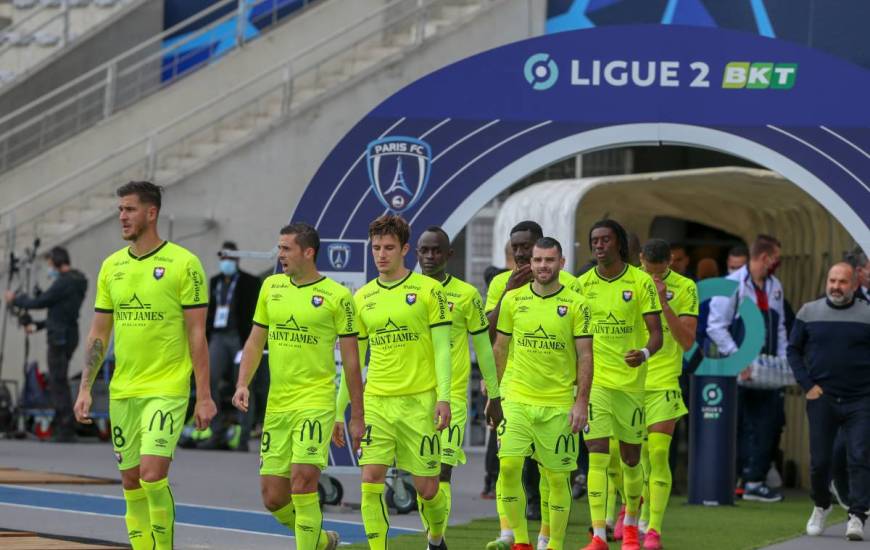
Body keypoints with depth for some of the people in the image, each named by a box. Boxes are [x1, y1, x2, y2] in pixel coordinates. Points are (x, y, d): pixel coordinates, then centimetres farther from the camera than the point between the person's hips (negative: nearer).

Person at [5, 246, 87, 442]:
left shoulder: (64, 283, -15)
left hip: (59, 338, -10)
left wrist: (15, 299, 4)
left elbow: (39, 302, -12)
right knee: (58, 383, 14)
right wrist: (38, 325, 25)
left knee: (58, 384, -8)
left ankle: (66, 431, -10)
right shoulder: (77, 282, 16)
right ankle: (61, 427, 17)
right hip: (67, 336, 10)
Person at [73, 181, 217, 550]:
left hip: (167, 390, -6)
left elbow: (197, 333, -7)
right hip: (122, 392, 6)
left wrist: (204, 396, -9)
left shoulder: (183, 263, -6)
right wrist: (85, 388, 6)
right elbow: (98, 333, 13)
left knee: (153, 475, -17)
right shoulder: (112, 266, 9)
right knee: (131, 482, 7)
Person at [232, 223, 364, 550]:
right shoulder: (271, 287, 10)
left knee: (302, 482, -19)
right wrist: (243, 384, -1)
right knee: (272, 497, 5)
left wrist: (357, 417, 0)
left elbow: (351, 360, 0)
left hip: (316, 402, -5)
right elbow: (255, 342, 15)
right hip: (276, 405, 5)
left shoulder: (337, 296, -4)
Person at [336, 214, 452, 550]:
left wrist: (444, 397, -12)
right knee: (371, 480, -10)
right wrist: (340, 408, 13)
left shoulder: (428, 290, -1)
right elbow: (354, 356, 15)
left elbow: (442, 348, -3)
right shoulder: (363, 297, 10)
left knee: (426, 487, 3)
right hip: (375, 402, 3)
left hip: (419, 401, -3)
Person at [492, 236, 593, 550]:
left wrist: (582, 402, -8)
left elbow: (585, 356, -2)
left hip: (559, 404, -1)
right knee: (509, 466, -12)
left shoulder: (576, 305, -2)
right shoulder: (513, 300, 5)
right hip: (518, 400, 1)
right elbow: (500, 348, 13)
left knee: (557, 476, 2)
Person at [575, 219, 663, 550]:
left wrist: (645, 353, -26)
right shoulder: (583, 284, 4)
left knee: (631, 458, 10)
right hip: (594, 381, 1)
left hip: (631, 381, 0)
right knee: (597, 456, -11)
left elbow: (655, 331, -6)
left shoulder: (641, 281, -3)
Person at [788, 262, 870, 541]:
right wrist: (808, 385, 0)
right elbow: (793, 350, 10)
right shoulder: (809, 312, 6)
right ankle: (821, 507, 30)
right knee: (819, 460, 7)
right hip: (822, 398, 2)